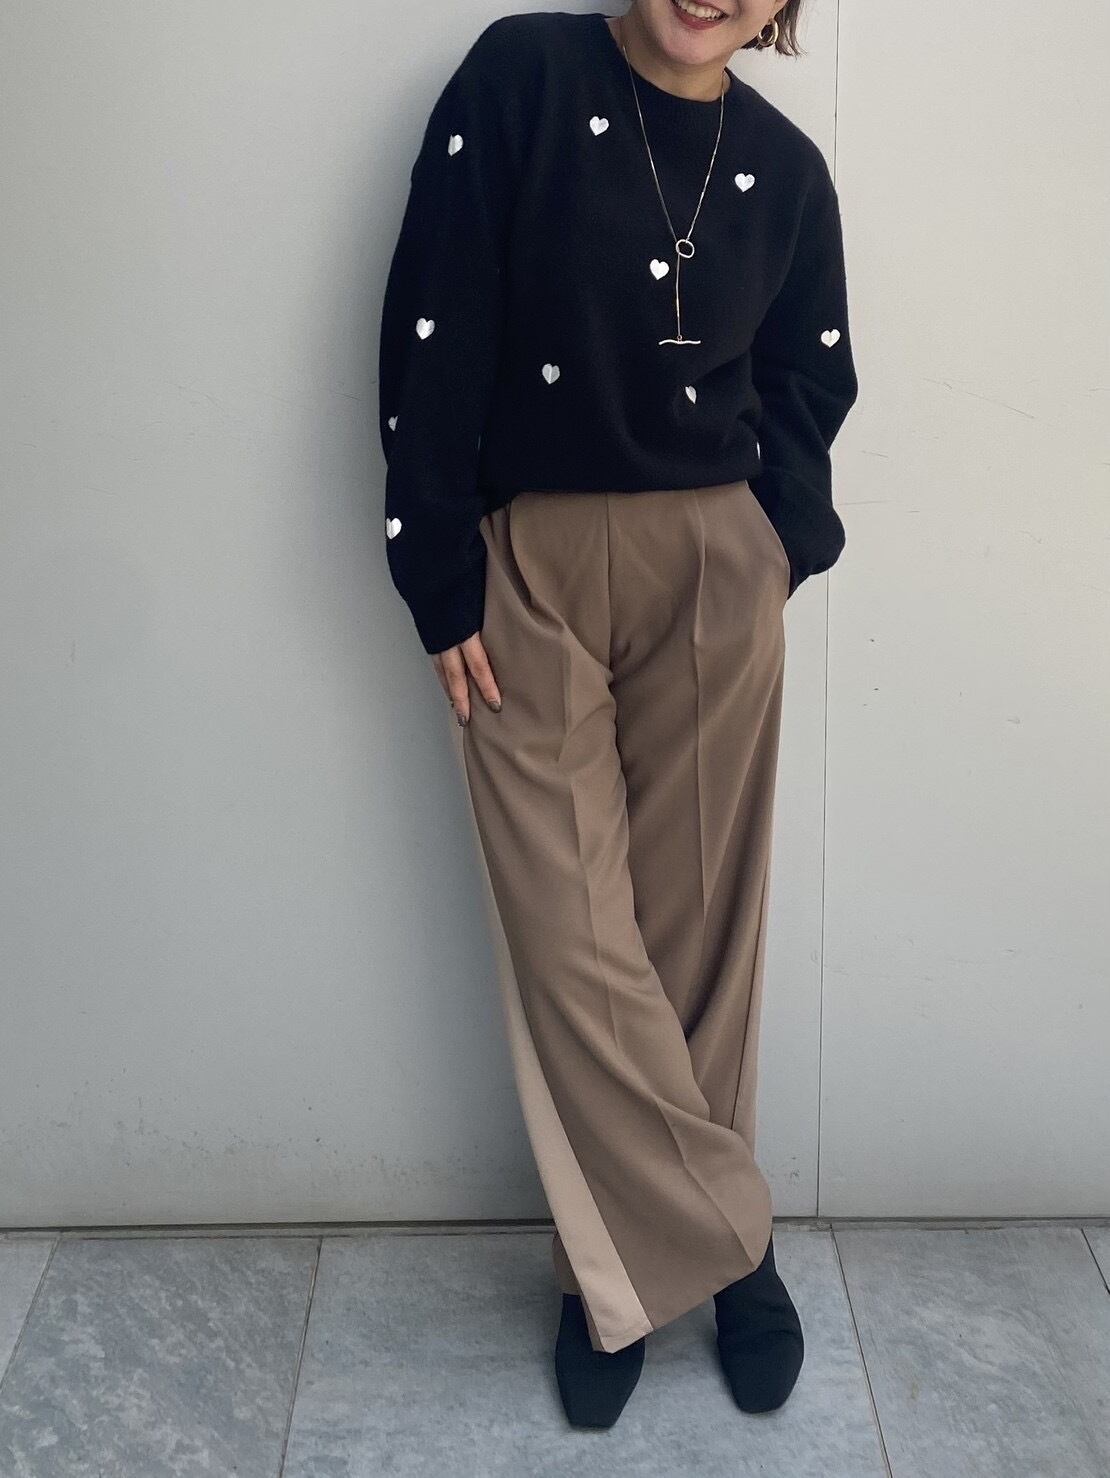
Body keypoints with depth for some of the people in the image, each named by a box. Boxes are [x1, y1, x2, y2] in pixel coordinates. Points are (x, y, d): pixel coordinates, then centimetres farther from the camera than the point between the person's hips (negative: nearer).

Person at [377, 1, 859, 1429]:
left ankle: (634, 1264, 24)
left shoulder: (786, 168, 6)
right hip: (530, 572, -2)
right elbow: (434, 336, -7)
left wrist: (777, 547, -2)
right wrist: (443, 579, -9)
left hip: (718, 576, 3)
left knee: (695, 926, 6)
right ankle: (729, 1245, 18)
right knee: (572, 941, -2)